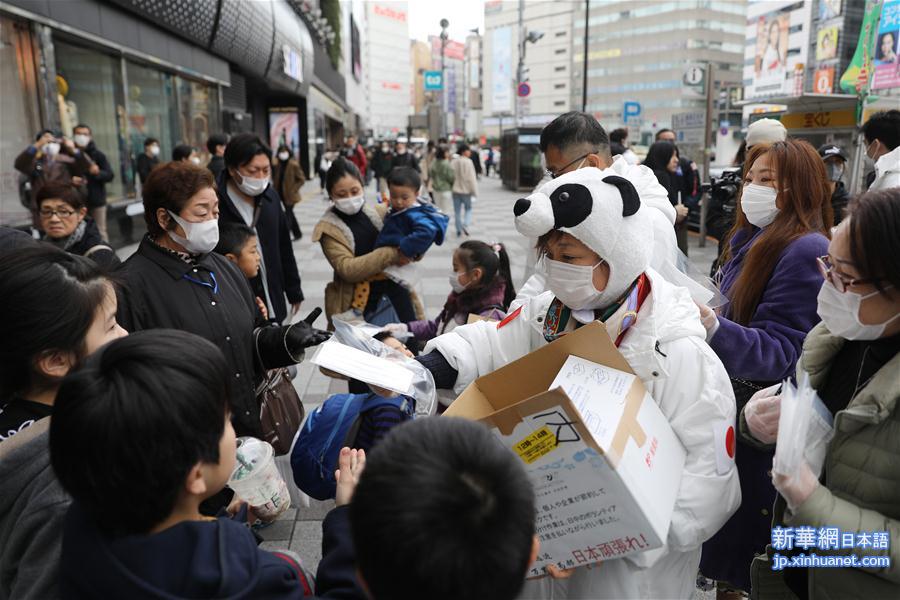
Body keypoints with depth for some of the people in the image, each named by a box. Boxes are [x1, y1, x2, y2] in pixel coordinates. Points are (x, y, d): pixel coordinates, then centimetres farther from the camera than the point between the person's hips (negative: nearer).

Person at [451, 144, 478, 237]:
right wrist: (474, 191, -9)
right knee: (468, 208, 14)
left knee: (457, 211, 12)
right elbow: (471, 178, -15)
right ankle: (466, 224, -8)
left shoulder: (453, 162, -1)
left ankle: (459, 230, 16)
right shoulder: (468, 162, -15)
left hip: (455, 190, 4)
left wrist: (451, 187, 14)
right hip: (466, 190, -4)